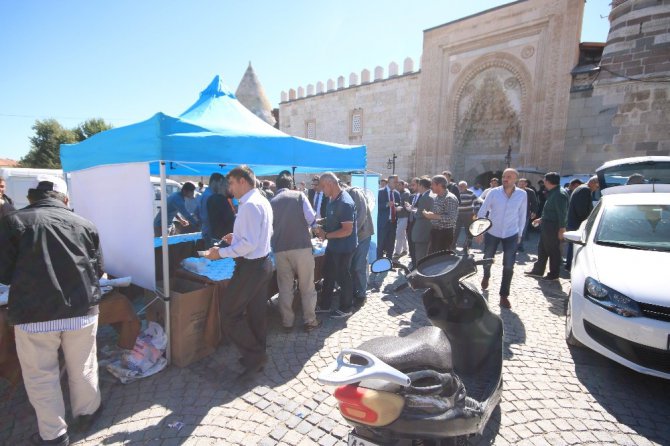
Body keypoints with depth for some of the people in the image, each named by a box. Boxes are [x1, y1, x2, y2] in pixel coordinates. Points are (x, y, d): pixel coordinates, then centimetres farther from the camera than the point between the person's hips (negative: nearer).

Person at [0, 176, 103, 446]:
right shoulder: (85, 224, 4)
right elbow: (97, 269, 10)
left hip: (34, 313, -1)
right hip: (82, 309, 2)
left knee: (41, 376, 15)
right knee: (82, 368, 18)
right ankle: (86, 414, 38)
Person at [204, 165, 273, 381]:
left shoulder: (249, 205, -20)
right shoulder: (263, 201, 10)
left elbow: (249, 244, -24)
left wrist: (221, 252, -15)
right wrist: (237, 236, 14)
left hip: (250, 266, -10)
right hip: (263, 263, 10)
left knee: (230, 314, 3)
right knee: (257, 312, 18)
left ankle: (254, 356, 12)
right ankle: (258, 356, 32)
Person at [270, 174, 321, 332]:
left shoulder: (271, 202, 6)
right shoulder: (299, 195, 0)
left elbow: (269, 227, 13)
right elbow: (311, 219, -7)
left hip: (280, 249, 3)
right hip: (302, 246, -2)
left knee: (285, 287, 12)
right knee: (307, 286, 9)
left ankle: (287, 322, 22)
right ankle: (310, 321, 19)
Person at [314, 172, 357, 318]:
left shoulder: (345, 203, -26)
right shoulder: (332, 198, 3)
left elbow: (347, 230, -28)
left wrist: (326, 235, -22)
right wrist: (320, 222, 0)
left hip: (343, 247, -9)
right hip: (332, 245, 9)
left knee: (342, 277, 8)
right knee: (328, 275, 19)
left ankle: (346, 308, 28)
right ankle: (326, 304, 36)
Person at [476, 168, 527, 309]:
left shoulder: (522, 194, -8)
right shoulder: (494, 192, -12)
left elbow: (522, 215, 2)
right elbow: (482, 211, -7)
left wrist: (520, 234, 6)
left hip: (511, 235, 0)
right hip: (492, 233, 0)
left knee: (508, 266, -1)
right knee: (487, 260, 17)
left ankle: (504, 295, 13)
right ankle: (486, 277, 49)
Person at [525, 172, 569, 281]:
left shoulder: (559, 194, -18)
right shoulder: (553, 193, 14)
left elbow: (562, 213, -23)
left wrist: (562, 228, -25)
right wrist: (542, 219, 28)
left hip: (553, 227, -10)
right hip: (546, 225, 10)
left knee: (553, 251, 1)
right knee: (542, 249, 17)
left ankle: (553, 274, 12)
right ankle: (538, 270, 27)